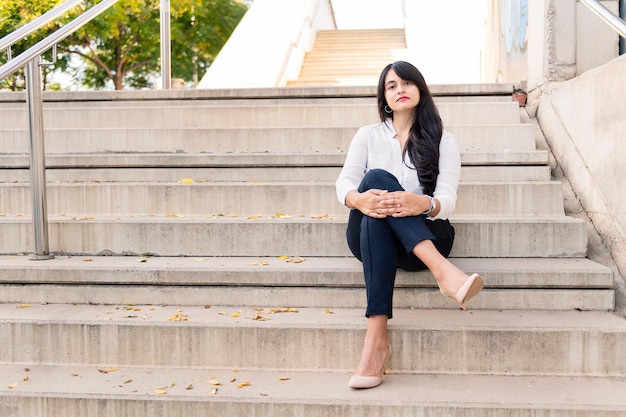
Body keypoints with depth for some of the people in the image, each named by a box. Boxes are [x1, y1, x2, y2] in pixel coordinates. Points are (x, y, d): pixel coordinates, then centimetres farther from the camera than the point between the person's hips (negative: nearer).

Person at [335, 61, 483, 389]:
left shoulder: (443, 141, 8)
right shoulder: (368, 135, 13)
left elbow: (447, 200, -7)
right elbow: (344, 182, -3)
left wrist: (423, 204, -34)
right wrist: (359, 199, -31)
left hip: (425, 238, -1)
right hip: (369, 238, 2)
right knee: (376, 179, -31)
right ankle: (442, 270, -49)